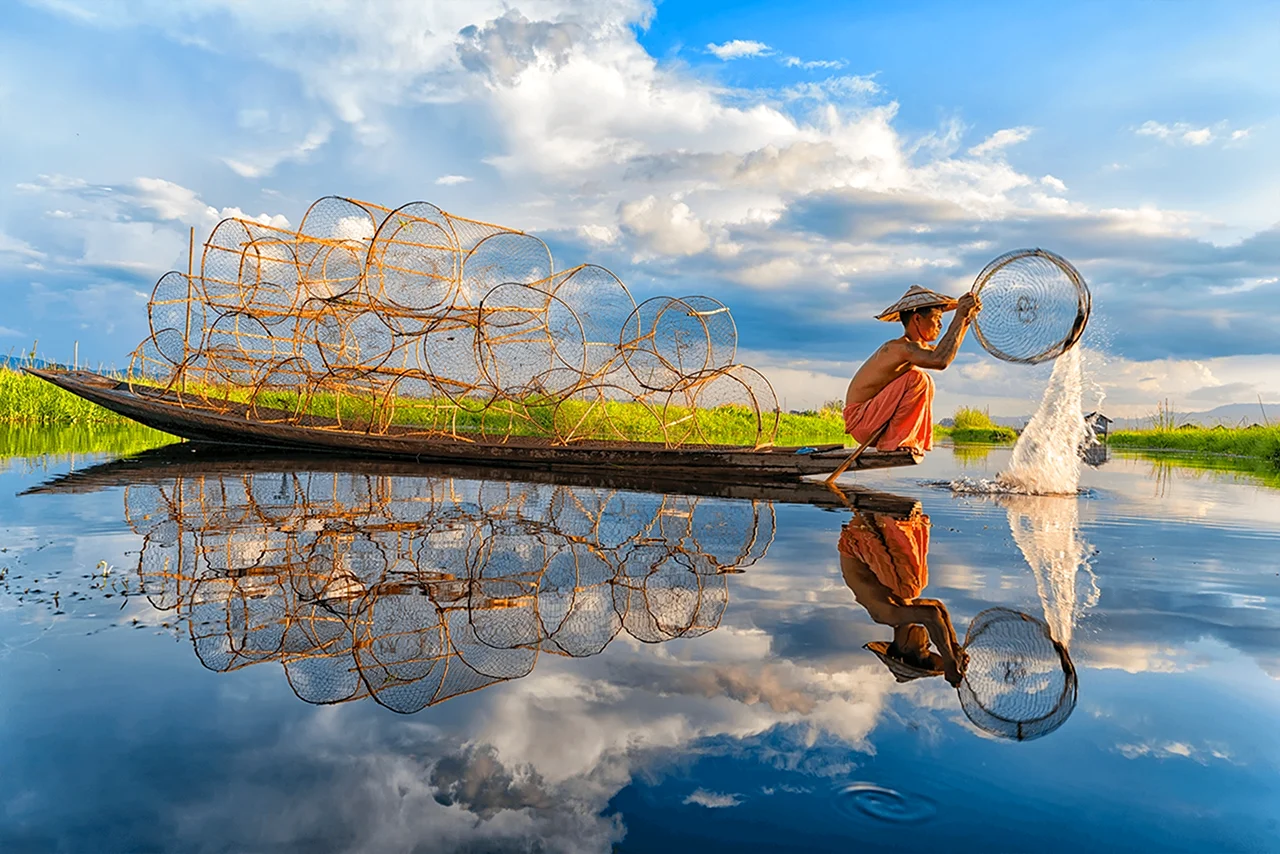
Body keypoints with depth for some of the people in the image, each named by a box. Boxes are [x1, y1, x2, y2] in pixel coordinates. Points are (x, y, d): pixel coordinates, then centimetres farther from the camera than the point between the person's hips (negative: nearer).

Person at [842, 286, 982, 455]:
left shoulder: (914, 346, 11)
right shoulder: (900, 347, -21)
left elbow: (948, 351, 31)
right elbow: (941, 361, -39)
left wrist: (967, 318, 18)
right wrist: (959, 316, -31)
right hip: (860, 422, -11)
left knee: (925, 383, 20)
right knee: (916, 379, -24)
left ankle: (914, 441, 12)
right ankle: (892, 442, -17)